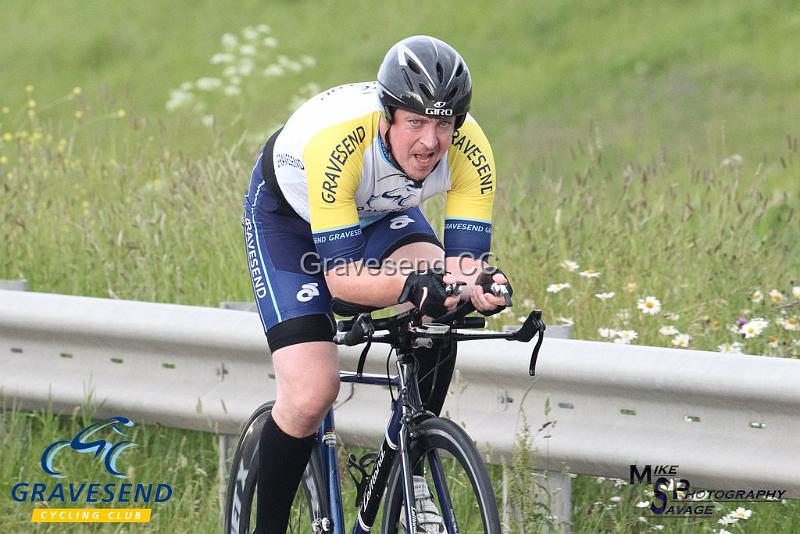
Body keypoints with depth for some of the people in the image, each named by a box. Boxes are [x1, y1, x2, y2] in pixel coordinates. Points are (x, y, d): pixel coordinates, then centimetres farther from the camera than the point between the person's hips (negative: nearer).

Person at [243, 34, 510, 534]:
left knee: (442, 310, -26)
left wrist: (480, 284, -52)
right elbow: (340, 275, -40)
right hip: (289, 215, -4)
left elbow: (465, 257, -29)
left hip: (380, 212, 4)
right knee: (312, 392, -18)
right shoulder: (336, 140, -42)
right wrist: (411, 286, -58)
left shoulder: (469, 150, -30)